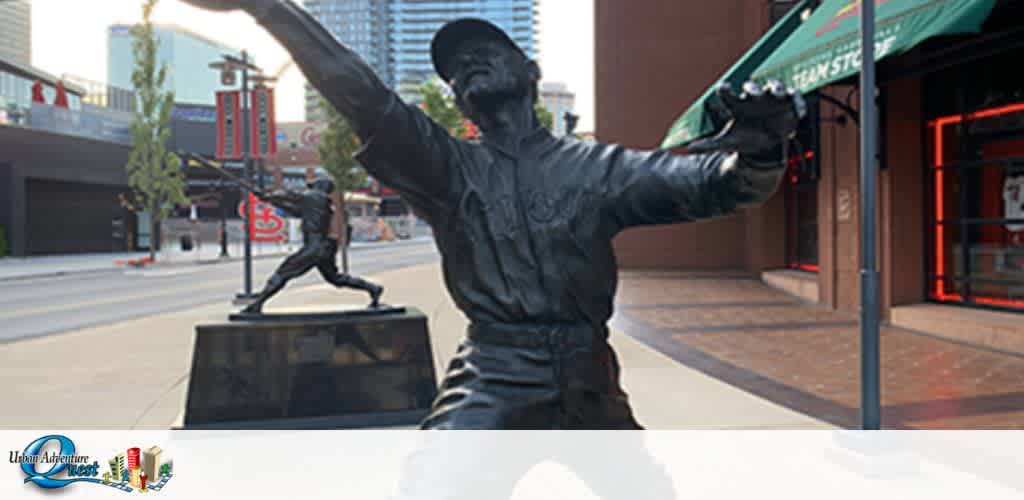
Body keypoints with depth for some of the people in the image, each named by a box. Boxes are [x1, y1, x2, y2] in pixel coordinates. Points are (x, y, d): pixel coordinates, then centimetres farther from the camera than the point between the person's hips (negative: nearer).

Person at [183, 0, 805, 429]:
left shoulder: (597, 167, 4)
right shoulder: (447, 169, 3)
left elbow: (711, 182, -5)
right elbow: (366, 99, -10)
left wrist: (757, 147, -28)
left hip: (588, 388, 2)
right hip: (490, 387, -1)